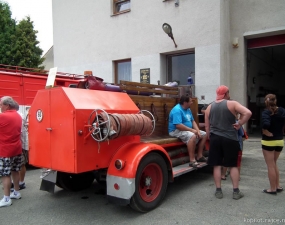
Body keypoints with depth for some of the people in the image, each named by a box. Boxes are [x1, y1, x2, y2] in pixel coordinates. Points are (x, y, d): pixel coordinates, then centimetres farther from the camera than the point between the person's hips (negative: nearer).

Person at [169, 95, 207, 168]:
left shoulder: (188, 109, 10)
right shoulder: (177, 110, -21)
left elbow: (193, 121, 14)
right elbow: (178, 125, -30)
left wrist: (197, 130, -4)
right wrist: (192, 130, -24)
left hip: (188, 130, 10)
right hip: (176, 131, -10)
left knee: (204, 134, 6)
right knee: (192, 136, -36)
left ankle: (199, 156, 7)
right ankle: (192, 160, -34)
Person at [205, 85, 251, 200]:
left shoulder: (209, 107, 8)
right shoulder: (232, 104, -4)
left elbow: (207, 127, 10)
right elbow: (248, 113, -19)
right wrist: (240, 124, -8)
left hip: (215, 138, 3)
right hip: (230, 139, -3)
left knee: (217, 165, 8)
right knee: (233, 165, 9)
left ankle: (218, 191, 13)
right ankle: (236, 191, 15)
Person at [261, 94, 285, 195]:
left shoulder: (266, 112, -15)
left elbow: (265, 124, -33)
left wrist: (267, 132, -16)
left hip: (268, 142, -5)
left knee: (270, 166, 5)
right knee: (274, 164, 22)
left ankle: (273, 189, 14)